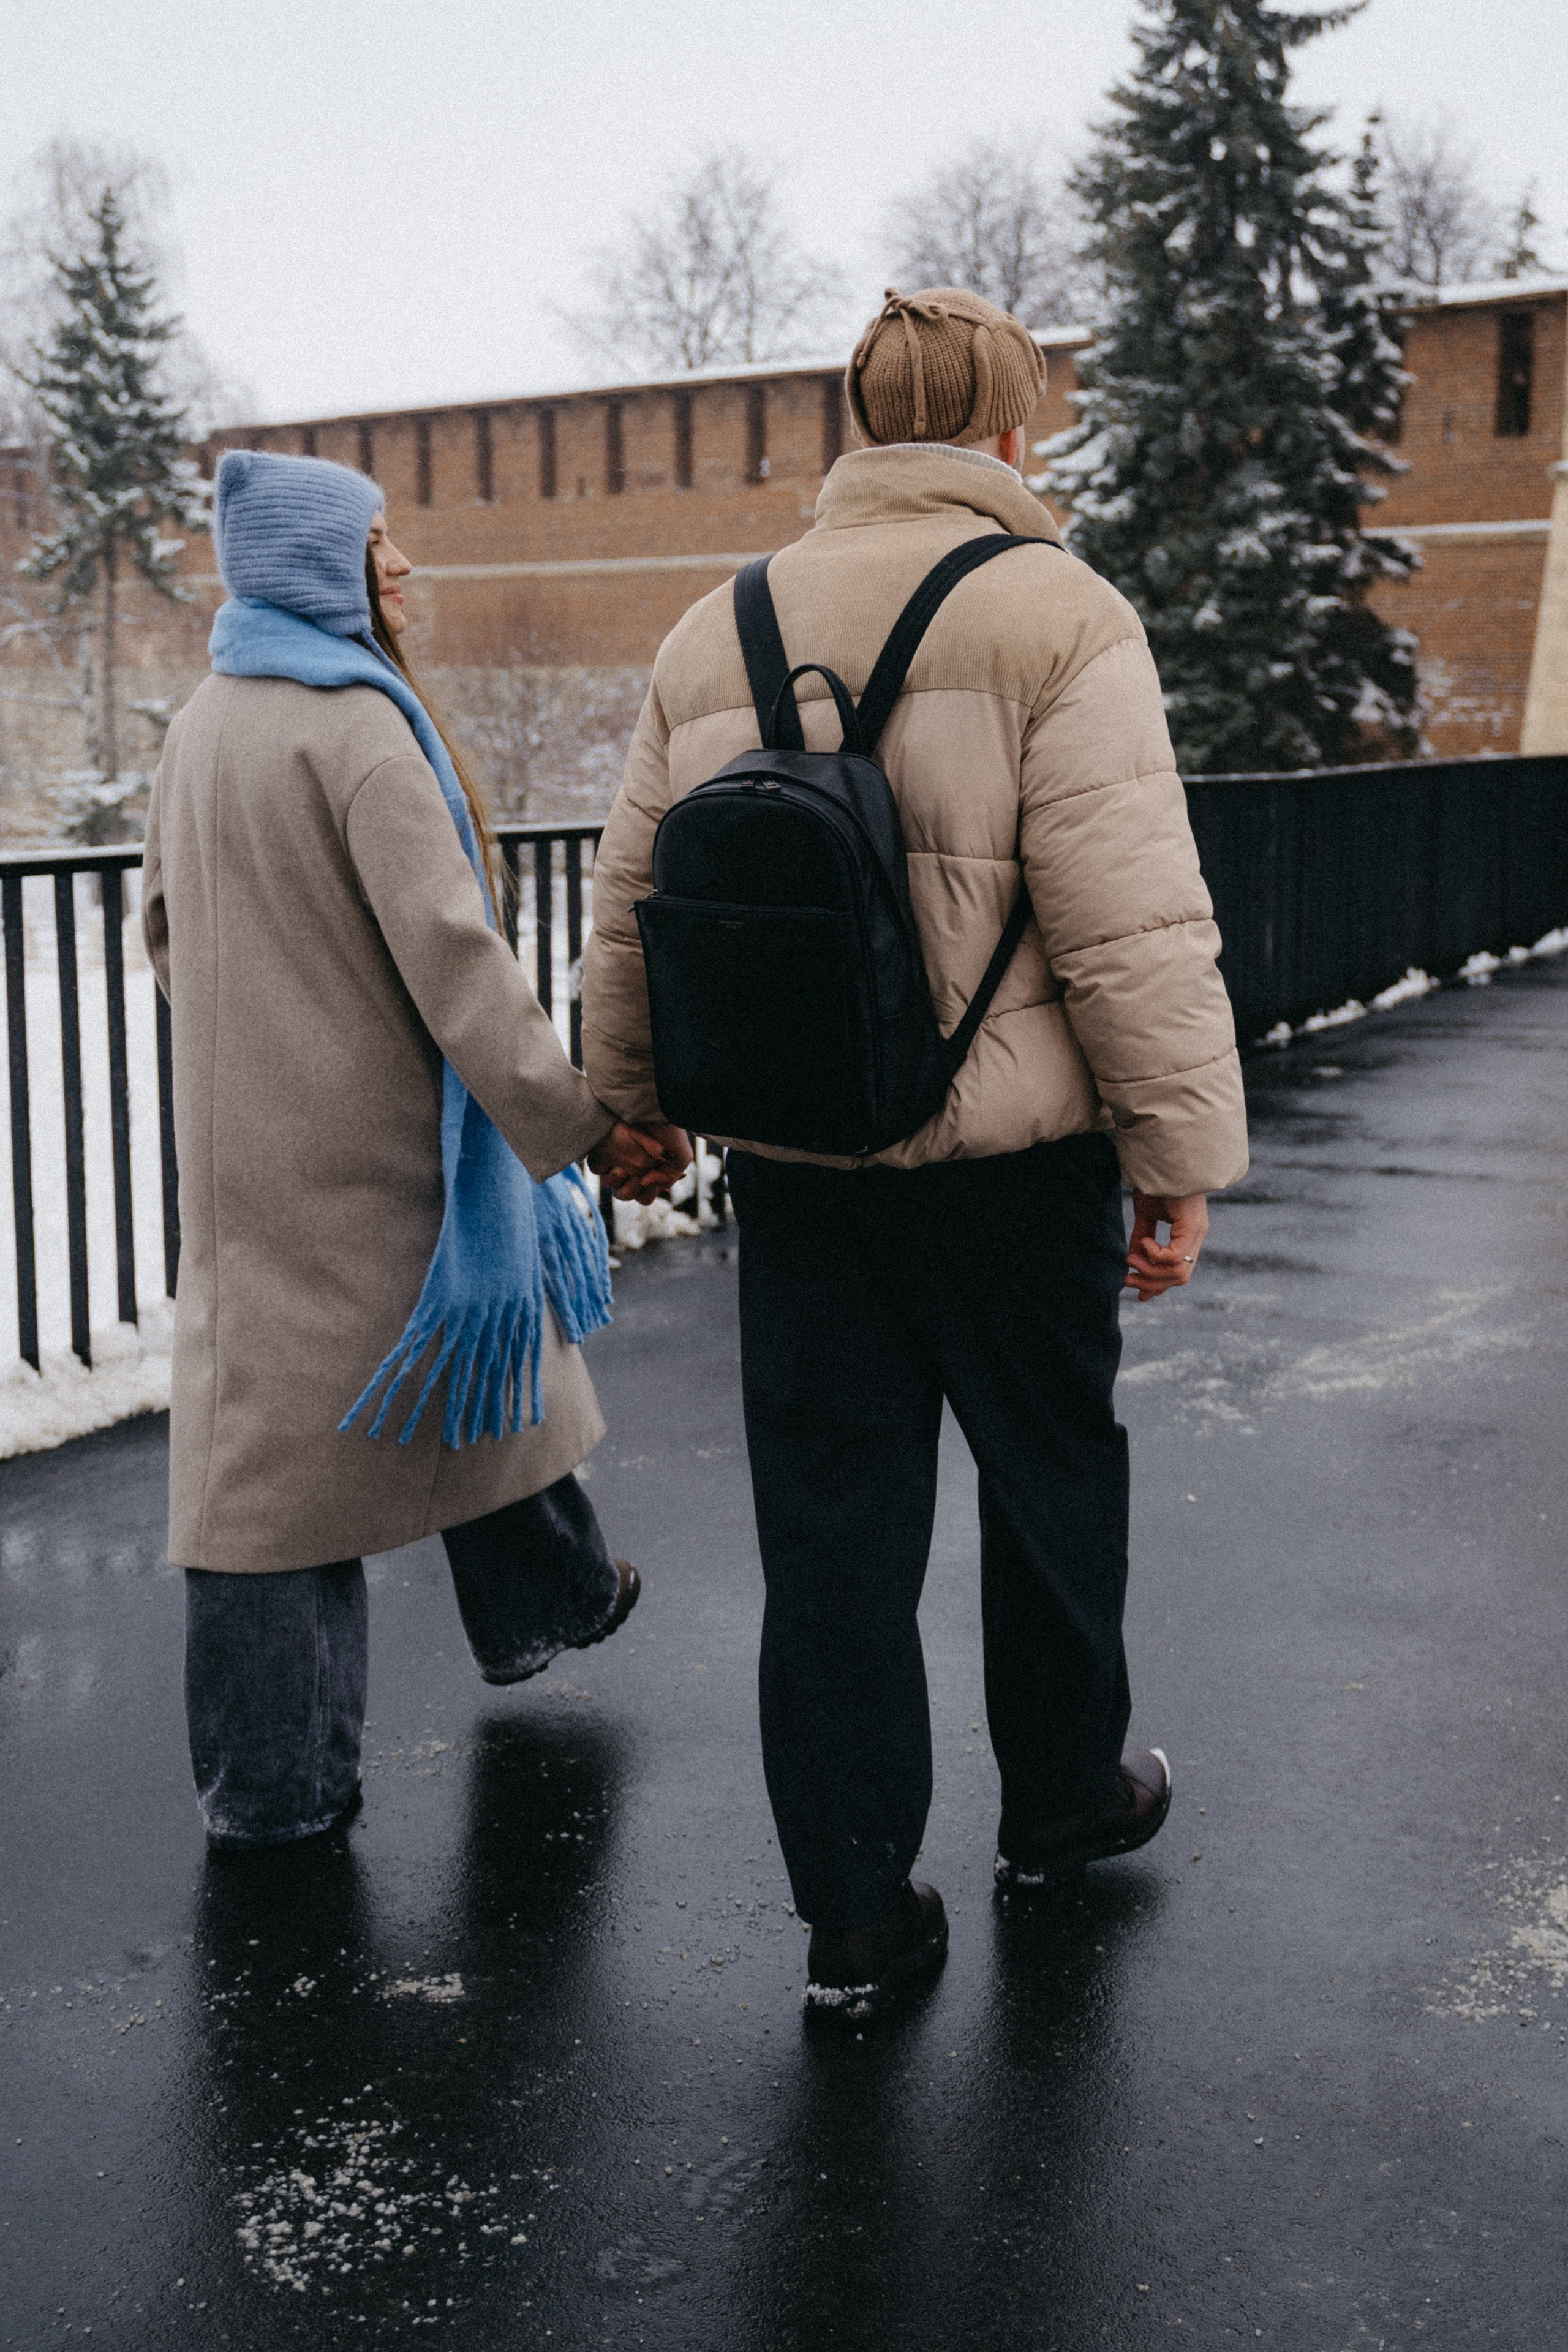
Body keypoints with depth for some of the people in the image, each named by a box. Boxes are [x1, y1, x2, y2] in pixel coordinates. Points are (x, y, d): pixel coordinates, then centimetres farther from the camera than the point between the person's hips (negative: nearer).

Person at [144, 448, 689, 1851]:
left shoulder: (202, 724, 10)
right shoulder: (358, 723, -17)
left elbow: (168, 931, 19)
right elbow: (449, 949, -25)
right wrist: (588, 1122, -26)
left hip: (244, 1143, 7)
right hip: (380, 1141, -7)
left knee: (271, 1413, 7)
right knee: (478, 1350, 16)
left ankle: (268, 1783, 11)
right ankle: (544, 1604, 39)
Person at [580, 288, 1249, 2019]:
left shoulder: (715, 634, 9)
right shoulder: (1054, 614, -9)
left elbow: (631, 909, 13)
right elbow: (1131, 923, -15)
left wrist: (632, 1104, 26)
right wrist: (1182, 1157, -8)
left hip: (789, 1162, 4)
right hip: (1008, 1157, -4)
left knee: (830, 1526, 10)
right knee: (1051, 1483, 17)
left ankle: (855, 1914, 16)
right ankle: (1063, 1801, 37)